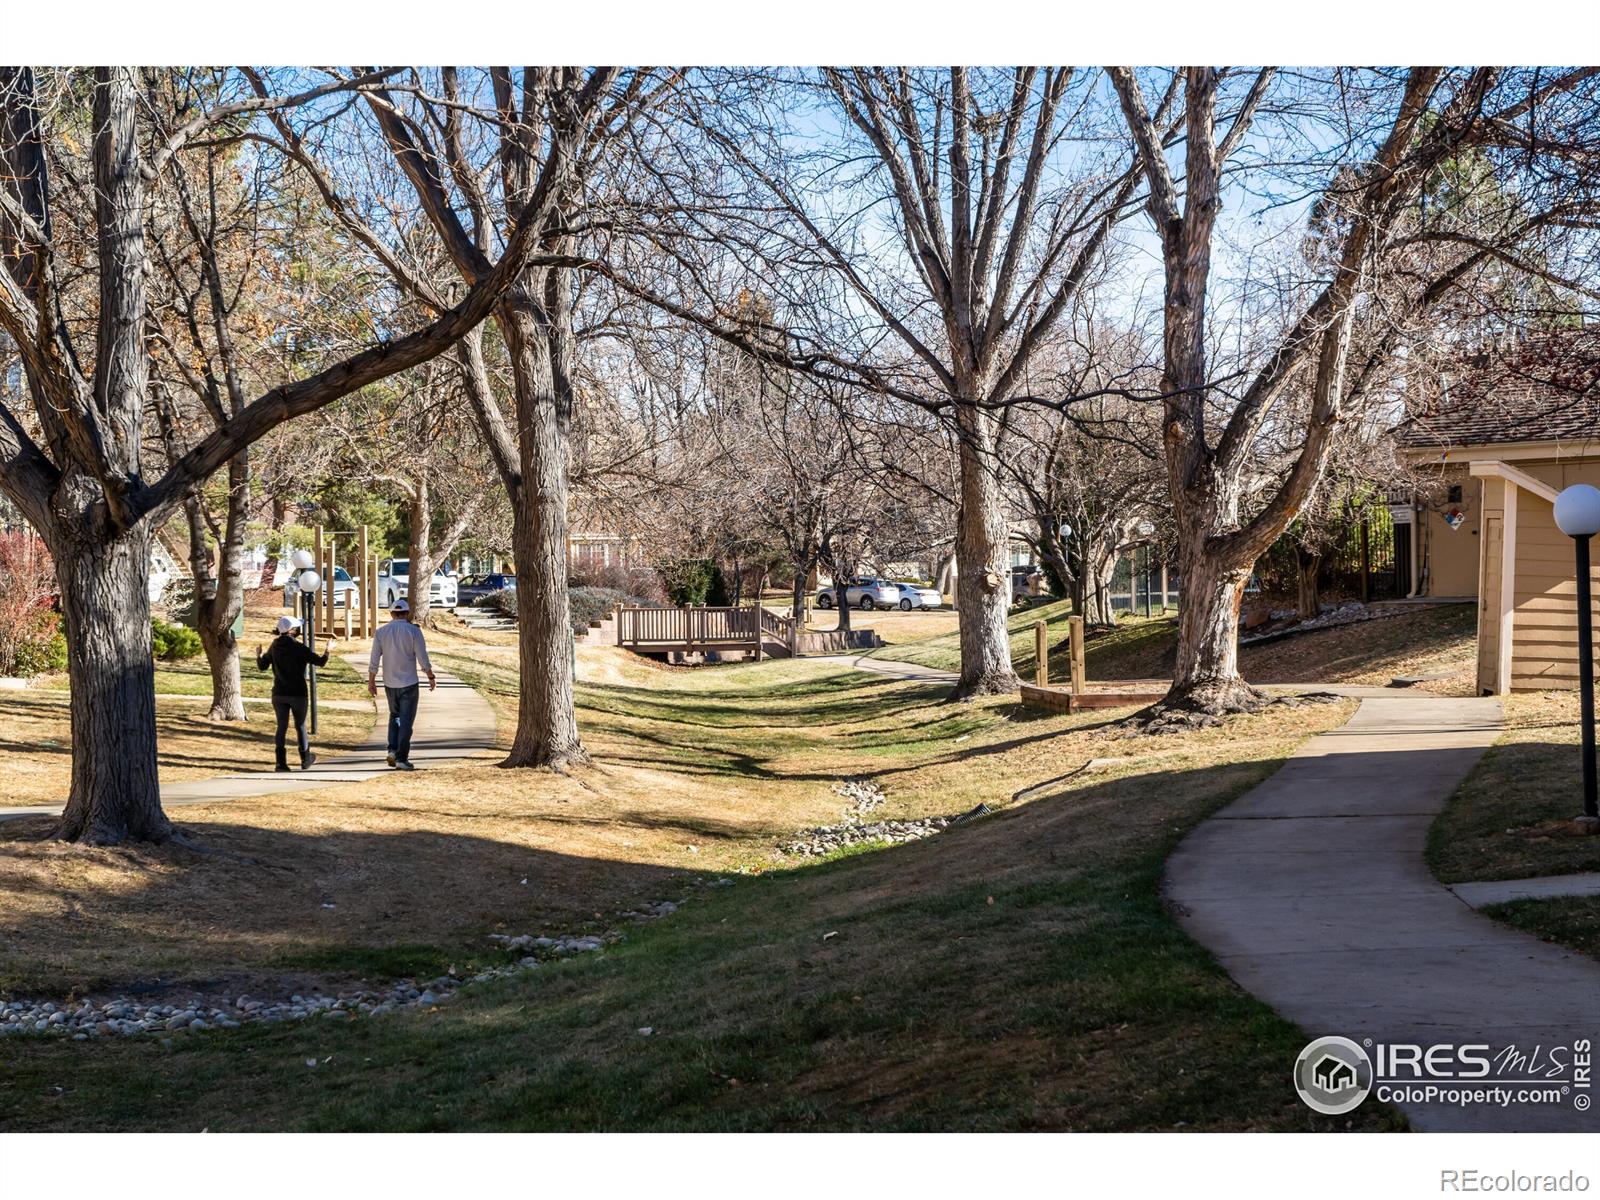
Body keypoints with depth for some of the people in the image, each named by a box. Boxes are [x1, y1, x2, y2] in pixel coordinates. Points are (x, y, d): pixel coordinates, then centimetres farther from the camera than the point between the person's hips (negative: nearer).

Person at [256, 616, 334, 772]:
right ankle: (305, 759, 22)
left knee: (282, 727, 5)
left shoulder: (274, 647, 2)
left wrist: (258, 655, 33)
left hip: (279, 694, 3)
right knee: (300, 726, 11)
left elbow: (262, 666, 12)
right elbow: (320, 662, -10)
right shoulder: (299, 647, -12)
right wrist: (327, 649, 8)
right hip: (298, 694, -3)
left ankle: (281, 762, -1)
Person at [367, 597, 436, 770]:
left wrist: (371, 682, 7)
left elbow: (374, 660, -2)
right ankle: (401, 758, -1)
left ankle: (393, 750, 8)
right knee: (406, 721, 3)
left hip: (390, 684, 3)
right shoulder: (413, 631, -9)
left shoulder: (381, 631, -1)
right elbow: (423, 659, -10)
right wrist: (431, 677, 3)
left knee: (394, 716, 23)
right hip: (409, 683, -3)